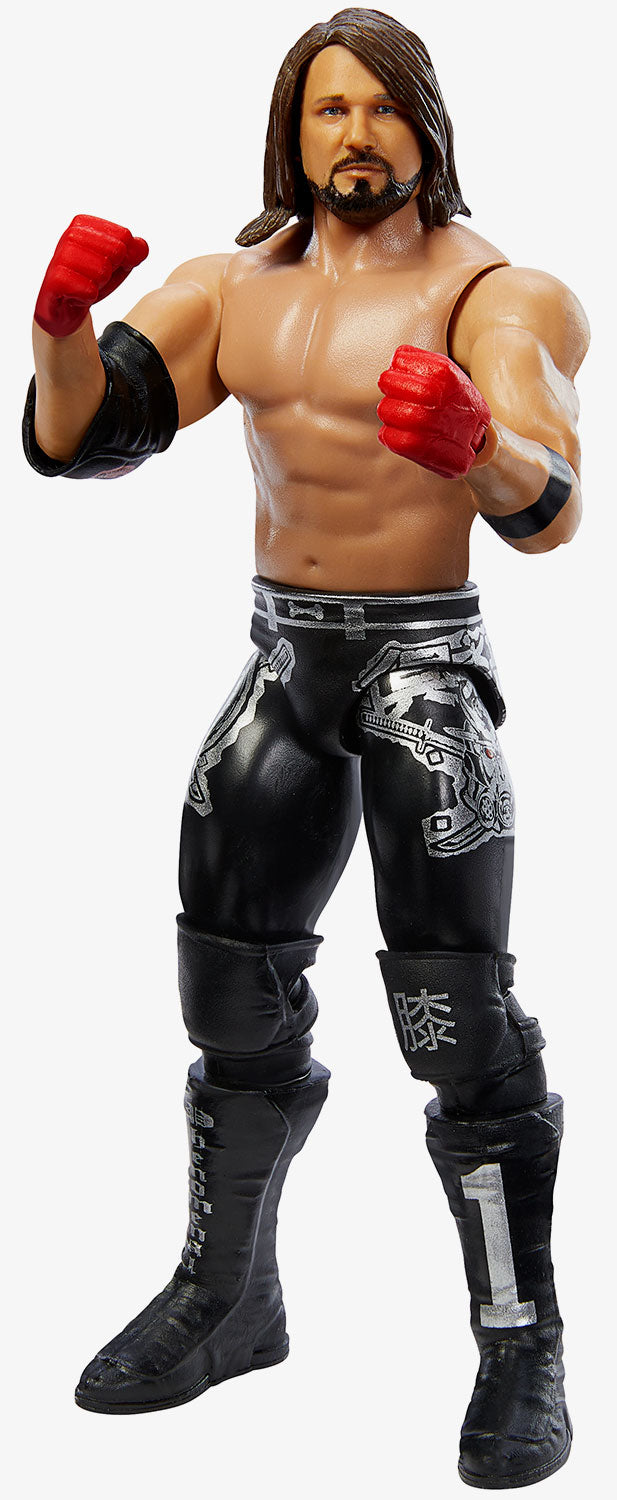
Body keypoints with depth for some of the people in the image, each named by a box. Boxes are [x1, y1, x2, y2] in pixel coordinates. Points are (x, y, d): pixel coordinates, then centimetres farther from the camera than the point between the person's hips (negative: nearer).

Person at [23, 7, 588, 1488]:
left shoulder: (481, 291, -11)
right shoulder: (235, 286, 6)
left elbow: (549, 512, -25)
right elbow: (73, 438, -1)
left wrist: (474, 442, -47)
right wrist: (63, 321, -21)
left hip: (426, 663, -6)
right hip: (284, 660, 6)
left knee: (457, 1009, -12)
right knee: (237, 993, 13)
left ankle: (522, 1349, 2)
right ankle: (226, 1299, 30)